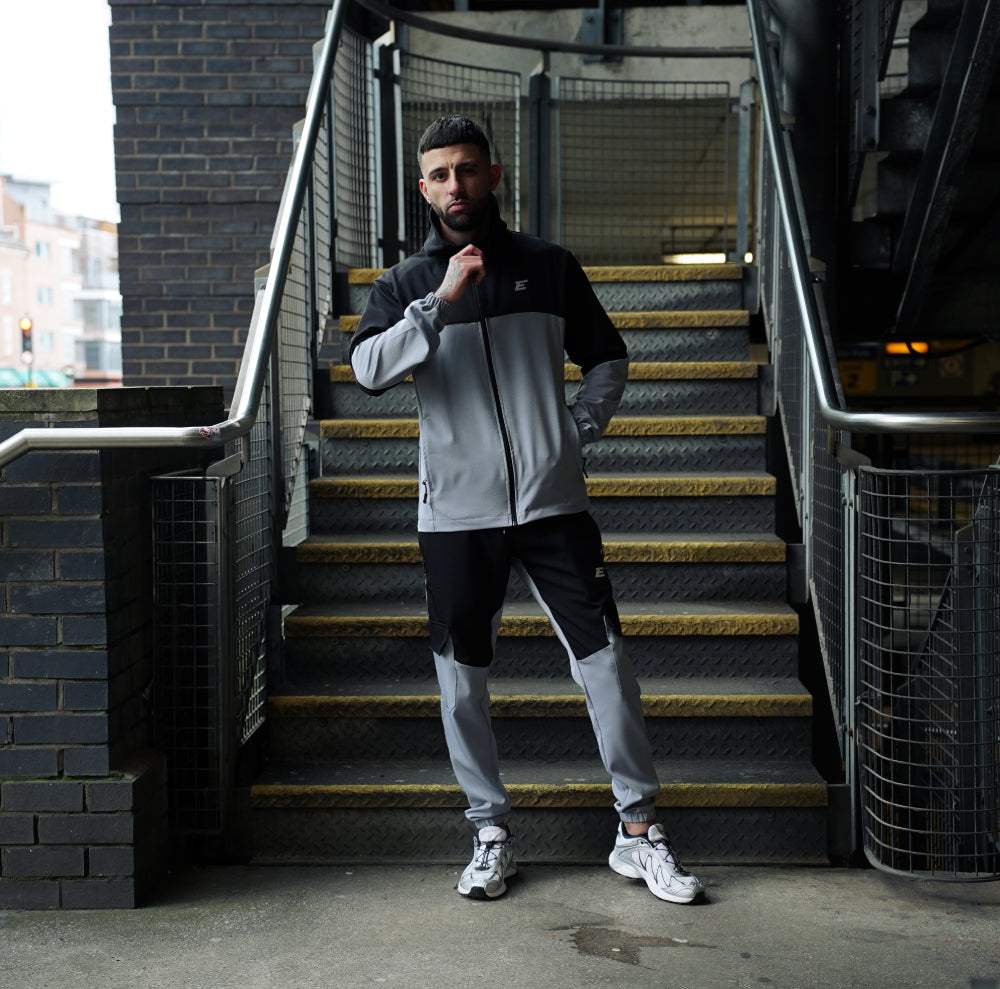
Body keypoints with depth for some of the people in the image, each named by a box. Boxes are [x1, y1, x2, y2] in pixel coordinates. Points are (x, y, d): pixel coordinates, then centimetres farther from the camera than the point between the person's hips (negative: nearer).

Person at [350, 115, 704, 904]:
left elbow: (608, 360, 16)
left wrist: (580, 429, 1)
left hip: (553, 502, 0)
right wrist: (443, 300, -20)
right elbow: (368, 370, -13)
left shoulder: (551, 268, 8)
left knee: (605, 661, -1)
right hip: (457, 512, 0)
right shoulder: (405, 287, 5)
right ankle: (492, 833, 21)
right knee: (463, 681, 5)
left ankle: (640, 832, 11)